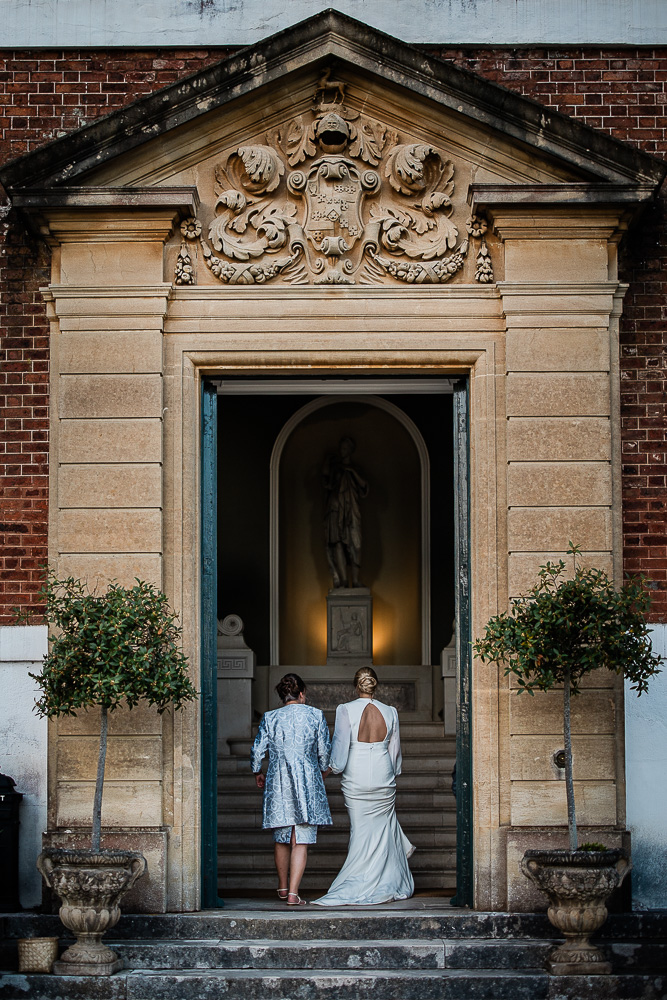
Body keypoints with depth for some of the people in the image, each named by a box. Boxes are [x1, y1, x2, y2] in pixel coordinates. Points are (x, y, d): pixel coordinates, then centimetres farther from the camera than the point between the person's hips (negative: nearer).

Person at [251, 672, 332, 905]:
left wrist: (257, 773, 22)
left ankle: (283, 888, 30)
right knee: (301, 841, -2)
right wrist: (323, 769, 24)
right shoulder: (315, 715, 0)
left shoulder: (270, 718, 2)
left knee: (281, 838, 16)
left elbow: (257, 750, 3)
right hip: (307, 782, -2)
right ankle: (293, 892, -11)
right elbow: (324, 750, 4)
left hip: (278, 782, 2)